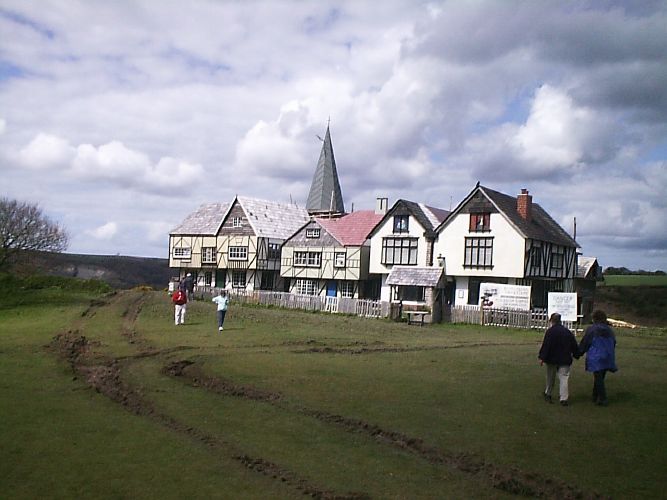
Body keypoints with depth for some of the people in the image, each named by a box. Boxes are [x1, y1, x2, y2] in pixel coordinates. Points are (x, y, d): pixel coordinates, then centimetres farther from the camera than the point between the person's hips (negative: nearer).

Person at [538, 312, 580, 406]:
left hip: (552, 359, -2)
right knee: (564, 378, 1)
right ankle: (564, 398, -7)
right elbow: (574, 345, 13)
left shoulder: (550, 331, -10)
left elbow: (545, 345, -14)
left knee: (550, 378, 14)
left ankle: (548, 394, 27)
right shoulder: (568, 332, 5)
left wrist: (542, 357, -13)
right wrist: (576, 355, 27)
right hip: (565, 360, 2)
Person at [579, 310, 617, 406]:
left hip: (596, 358, -6)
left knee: (598, 378, -2)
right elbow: (613, 343, 14)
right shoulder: (609, 330, 6)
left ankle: (603, 399, -6)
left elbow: (584, 343, -5)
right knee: (600, 377, 16)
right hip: (607, 358, 6)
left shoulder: (591, 329, -11)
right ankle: (596, 397, 25)